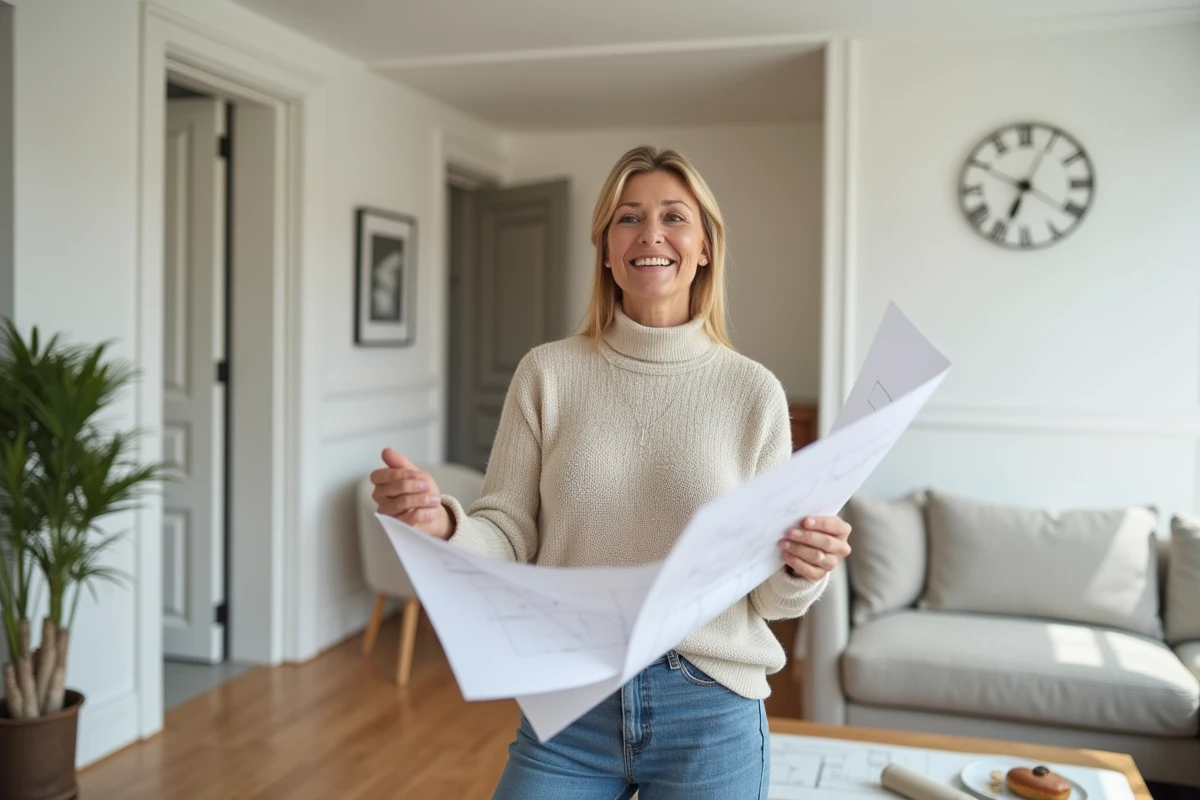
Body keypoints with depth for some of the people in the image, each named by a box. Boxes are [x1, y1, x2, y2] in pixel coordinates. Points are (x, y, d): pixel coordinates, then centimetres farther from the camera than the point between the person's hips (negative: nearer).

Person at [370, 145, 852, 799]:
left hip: (710, 713, 0)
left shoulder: (753, 391, -4)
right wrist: (441, 522, -22)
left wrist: (801, 571, -21)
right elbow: (510, 541, -2)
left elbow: (767, 594, 0)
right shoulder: (547, 373, -3)